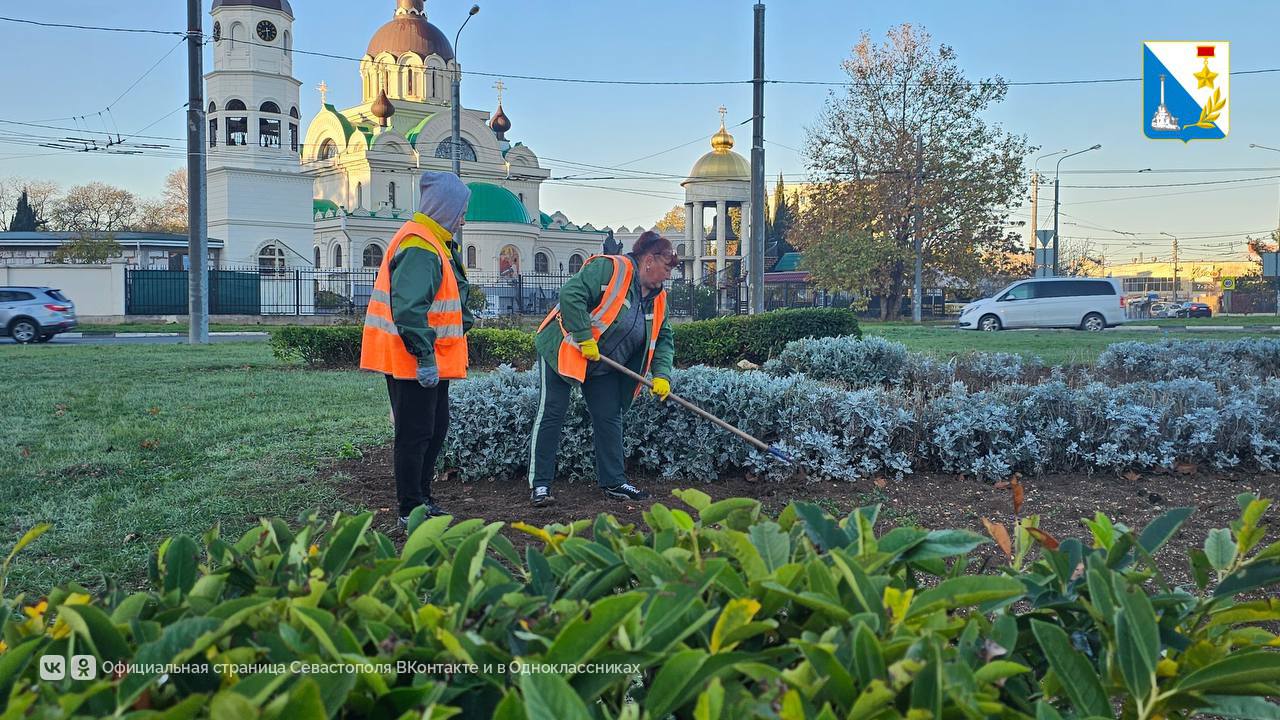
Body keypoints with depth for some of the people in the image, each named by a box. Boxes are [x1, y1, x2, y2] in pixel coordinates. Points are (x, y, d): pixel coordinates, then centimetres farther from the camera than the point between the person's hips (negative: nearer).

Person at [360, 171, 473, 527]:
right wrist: (425, 355, -28)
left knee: (436, 428, 18)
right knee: (415, 434, -1)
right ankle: (411, 510, 9)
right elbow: (408, 308, -29)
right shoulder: (419, 248, -20)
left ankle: (422, 498, 30)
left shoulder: (436, 244, 16)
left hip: (432, 361, 11)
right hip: (415, 363, -11)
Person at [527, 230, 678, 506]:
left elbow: (663, 339, 9)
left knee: (609, 419, 7)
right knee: (551, 414, -7)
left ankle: (614, 481, 17)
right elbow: (571, 294, -30)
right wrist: (585, 339, -29)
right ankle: (539, 484, -1)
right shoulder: (609, 268, -21)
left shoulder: (657, 298, 5)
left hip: (604, 367, 8)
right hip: (563, 351, -8)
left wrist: (662, 375, -7)